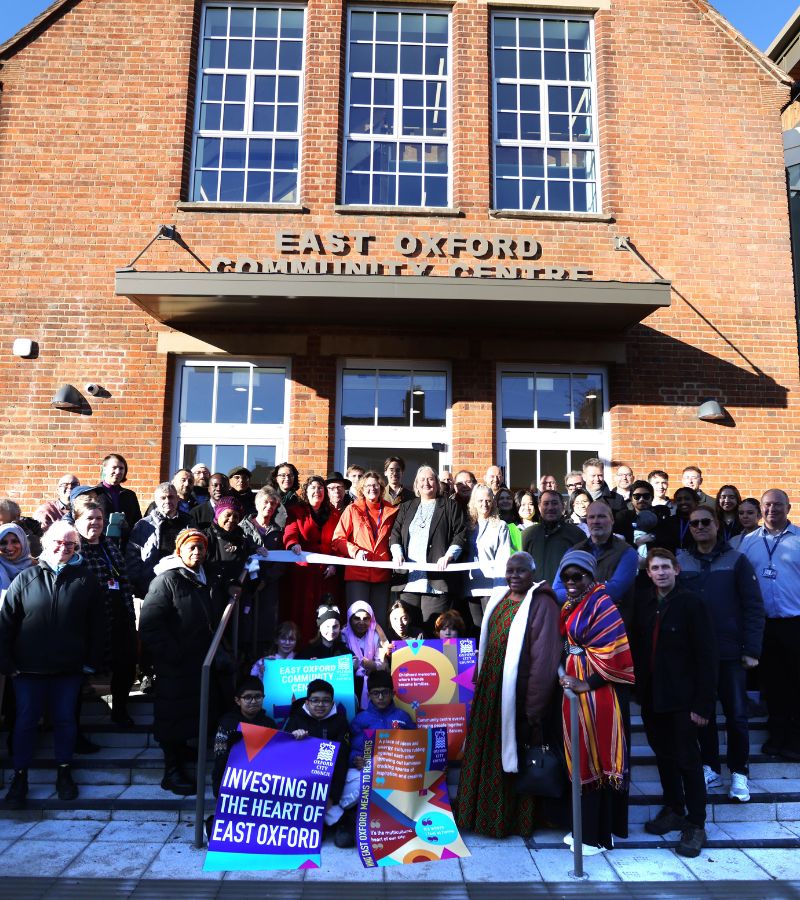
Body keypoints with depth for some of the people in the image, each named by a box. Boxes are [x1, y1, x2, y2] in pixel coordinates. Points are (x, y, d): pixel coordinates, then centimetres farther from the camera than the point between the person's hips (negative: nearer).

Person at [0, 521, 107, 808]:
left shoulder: (86, 580, 0)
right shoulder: (25, 579, -1)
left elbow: (98, 624, 3)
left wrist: (93, 661, 0)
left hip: (69, 669, 0)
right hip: (28, 668, 0)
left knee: (65, 720, 11)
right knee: (25, 720, 9)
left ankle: (64, 772, 27)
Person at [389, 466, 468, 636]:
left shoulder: (450, 507, 11)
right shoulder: (406, 508, 22)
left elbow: (460, 535, 3)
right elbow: (395, 534, 15)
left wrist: (448, 556, -12)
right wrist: (397, 553, -4)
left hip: (437, 576, -3)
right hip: (409, 578, 4)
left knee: (433, 630, -7)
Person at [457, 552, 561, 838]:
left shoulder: (541, 604, -14)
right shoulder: (498, 599, 8)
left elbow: (543, 657, -18)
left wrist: (534, 707, -19)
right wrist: (480, 684, 9)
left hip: (518, 693, -7)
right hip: (491, 691, 7)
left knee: (516, 756, 7)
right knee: (488, 752, 16)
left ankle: (515, 819, 25)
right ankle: (485, 814, 33)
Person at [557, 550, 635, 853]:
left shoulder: (602, 604, -14)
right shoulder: (571, 606, 11)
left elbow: (613, 654, -20)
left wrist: (587, 684, -19)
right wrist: (564, 673, 6)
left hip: (597, 692, -8)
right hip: (575, 685, 8)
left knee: (596, 759, 1)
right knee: (581, 758, 15)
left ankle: (599, 835, 14)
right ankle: (586, 826, 28)